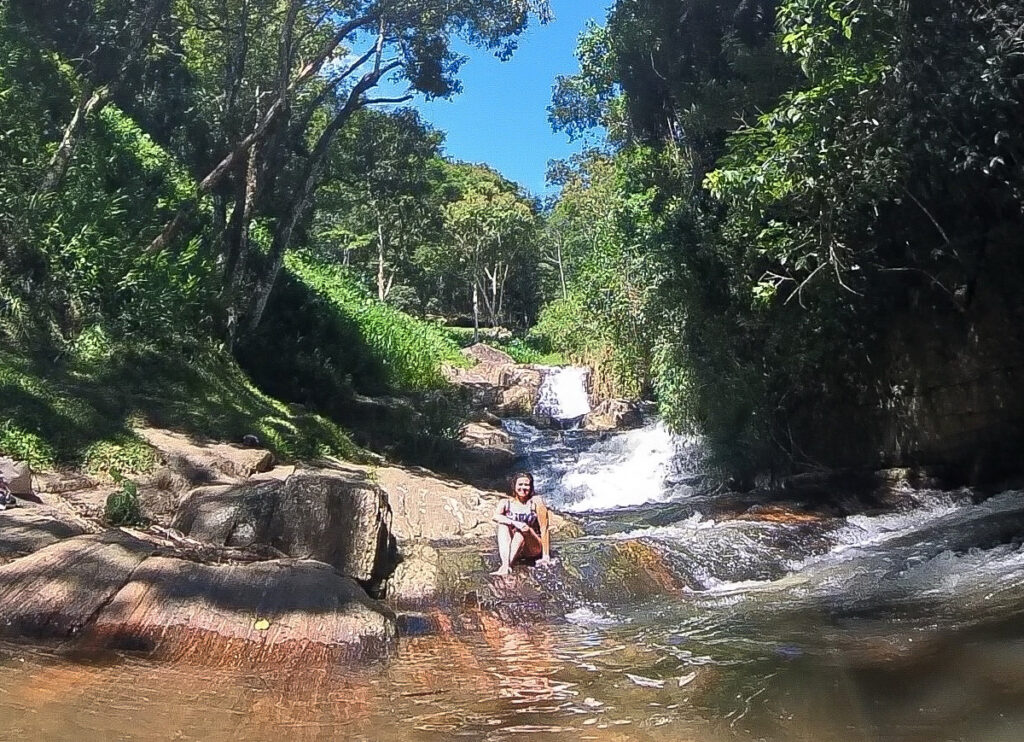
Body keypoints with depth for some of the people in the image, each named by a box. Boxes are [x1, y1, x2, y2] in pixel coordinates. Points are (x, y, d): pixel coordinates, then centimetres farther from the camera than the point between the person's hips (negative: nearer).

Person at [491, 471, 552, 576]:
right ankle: (505, 563, -39)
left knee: (523, 529, -31)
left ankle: (505, 567, -39)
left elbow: (544, 528, -13)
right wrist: (515, 523, -36)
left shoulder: (536, 501, -9)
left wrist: (545, 556, -18)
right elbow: (495, 516, -21)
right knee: (503, 525, -23)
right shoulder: (506, 503, -2)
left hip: (533, 549, -2)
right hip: (511, 547, 2)